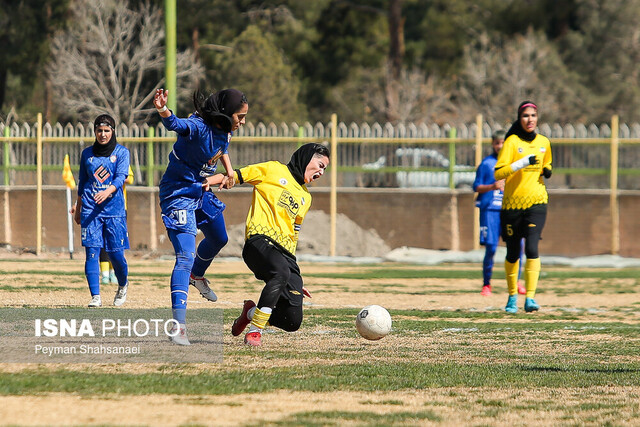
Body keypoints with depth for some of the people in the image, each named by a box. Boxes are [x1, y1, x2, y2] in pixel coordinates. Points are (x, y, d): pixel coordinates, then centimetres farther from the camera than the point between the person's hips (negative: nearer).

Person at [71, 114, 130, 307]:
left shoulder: (122, 152, 4)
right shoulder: (87, 153, 13)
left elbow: (120, 177, -10)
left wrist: (107, 191, -28)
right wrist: (78, 205, 19)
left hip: (114, 207, -2)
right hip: (90, 209, 2)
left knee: (116, 253, -3)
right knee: (92, 252, -9)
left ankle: (123, 286, 26)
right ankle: (95, 297, -9)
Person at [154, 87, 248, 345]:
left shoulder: (224, 128, -4)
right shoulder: (198, 127, -30)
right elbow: (176, 124, -54)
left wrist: (229, 170, 12)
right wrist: (163, 110, -74)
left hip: (202, 192, 9)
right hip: (179, 194, -9)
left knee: (219, 239, 30)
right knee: (185, 255, -19)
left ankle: (196, 276, 61)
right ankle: (179, 326, -24)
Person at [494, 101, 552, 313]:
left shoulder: (544, 142, 9)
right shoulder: (512, 142, -5)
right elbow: (498, 173, -14)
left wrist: (547, 172, 5)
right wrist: (522, 163, -24)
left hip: (536, 202, 2)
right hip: (512, 204, -2)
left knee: (532, 248, -15)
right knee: (513, 253, 6)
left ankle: (530, 298, -18)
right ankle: (512, 297, 25)